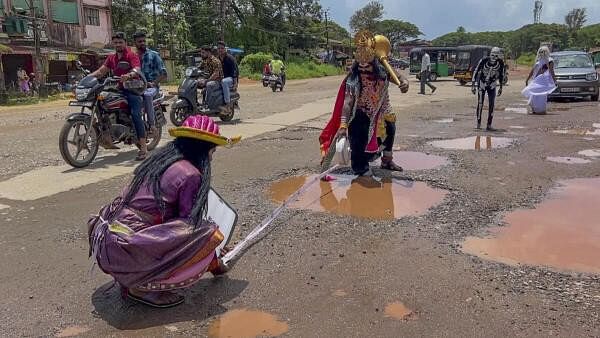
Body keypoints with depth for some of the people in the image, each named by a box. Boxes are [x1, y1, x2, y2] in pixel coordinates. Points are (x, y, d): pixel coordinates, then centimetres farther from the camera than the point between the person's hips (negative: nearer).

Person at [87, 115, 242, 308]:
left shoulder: (160, 158, 14)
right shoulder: (190, 174, -10)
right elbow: (190, 225, -5)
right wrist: (214, 261, 14)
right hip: (125, 248, -9)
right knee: (210, 235, -9)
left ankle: (129, 279, 13)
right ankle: (142, 287, -5)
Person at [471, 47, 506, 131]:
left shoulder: (500, 63, -14)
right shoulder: (484, 60, -22)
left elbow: (501, 74, 3)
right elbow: (476, 71, -12)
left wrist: (501, 87, 6)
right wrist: (473, 85, -12)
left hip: (492, 85, 2)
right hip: (482, 83, -2)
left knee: (492, 105, -4)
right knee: (480, 103, -2)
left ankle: (489, 125, 2)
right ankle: (478, 122, 14)